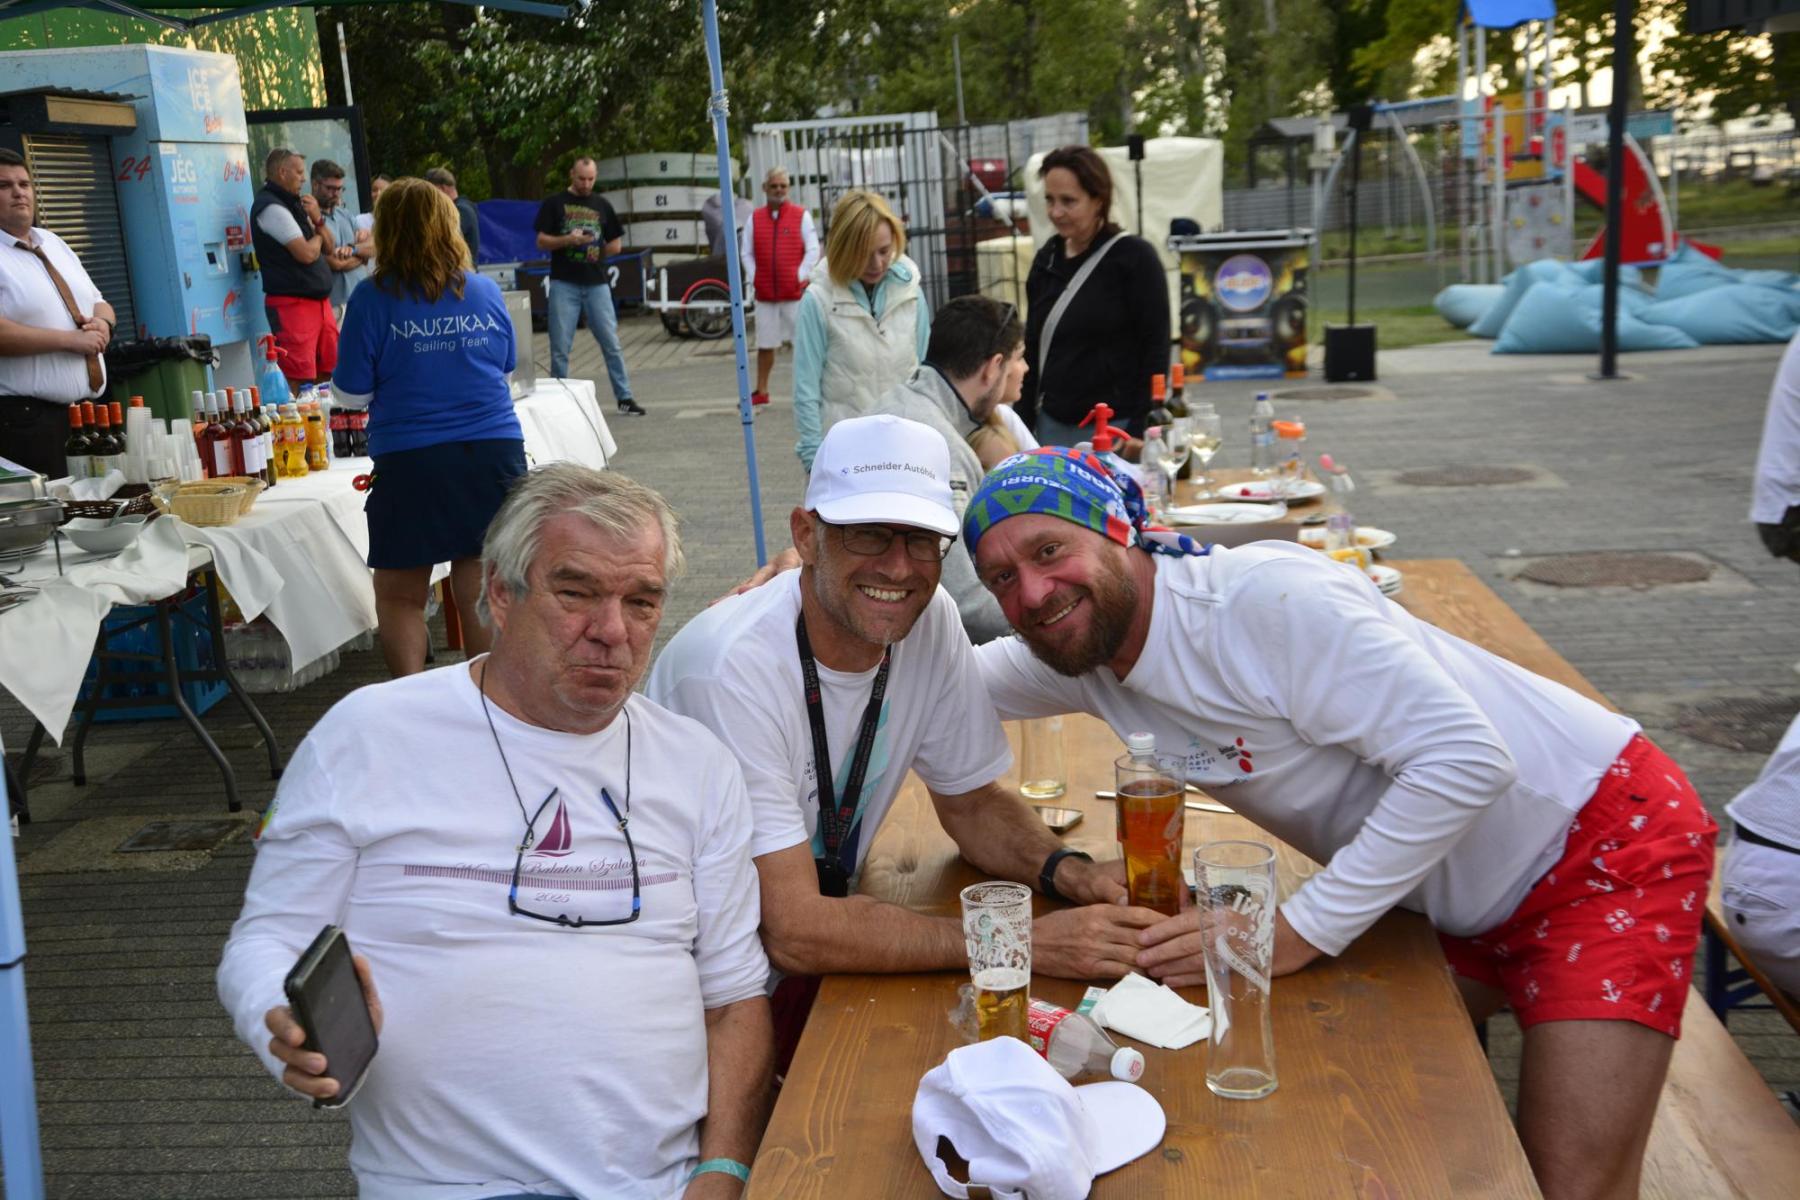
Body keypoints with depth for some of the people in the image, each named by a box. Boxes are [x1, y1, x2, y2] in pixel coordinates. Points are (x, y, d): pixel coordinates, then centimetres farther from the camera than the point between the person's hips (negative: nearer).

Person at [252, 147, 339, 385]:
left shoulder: (294, 204, 19)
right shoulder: (270, 207, -10)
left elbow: (330, 249, 21)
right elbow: (306, 253, -18)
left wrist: (318, 220, 2)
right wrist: (317, 237, 4)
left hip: (319, 300, 9)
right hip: (292, 302, -9)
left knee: (328, 374, 10)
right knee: (299, 382, -12)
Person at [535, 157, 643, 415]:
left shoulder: (602, 205, 12)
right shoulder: (554, 204, 4)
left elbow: (615, 244, 15)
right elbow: (541, 241, -1)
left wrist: (596, 253, 0)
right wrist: (568, 240, -16)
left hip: (597, 284, 2)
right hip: (564, 284, -2)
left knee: (611, 343, 1)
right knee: (560, 348, 1)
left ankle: (624, 397, 7)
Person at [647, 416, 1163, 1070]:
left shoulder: (930, 620, -7)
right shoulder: (733, 671, -27)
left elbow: (972, 801, 7)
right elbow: (793, 930, -28)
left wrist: (1071, 872, -15)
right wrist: (1028, 942, -30)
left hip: (817, 965, 6)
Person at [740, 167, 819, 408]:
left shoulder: (801, 215, 2)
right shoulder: (754, 218, 9)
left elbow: (813, 250, 0)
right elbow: (747, 254, 12)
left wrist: (801, 277, -7)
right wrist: (752, 279, 1)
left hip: (795, 292, -2)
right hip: (765, 294, 3)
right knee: (764, 345, 7)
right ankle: (761, 391, 16)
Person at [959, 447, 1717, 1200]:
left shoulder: (1265, 597, -27)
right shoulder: (1078, 658, -3)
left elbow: (1464, 761, -29)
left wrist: (1298, 933, -26)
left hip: (1607, 843, -7)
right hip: (1451, 897, 7)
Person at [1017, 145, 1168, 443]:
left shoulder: (1135, 258, -5)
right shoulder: (1047, 258, 11)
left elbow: (1155, 351, -8)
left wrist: (1142, 433, -13)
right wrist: (1022, 422, 12)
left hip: (1114, 429, -5)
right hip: (1053, 425, 5)